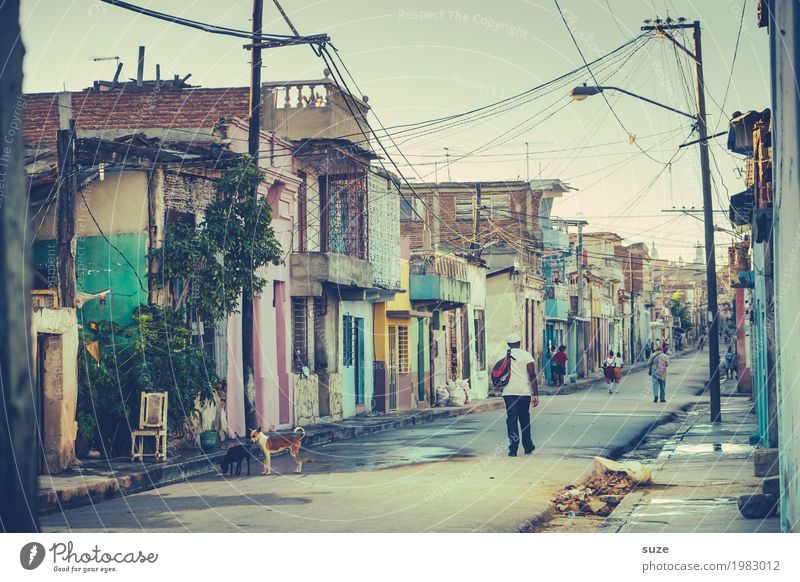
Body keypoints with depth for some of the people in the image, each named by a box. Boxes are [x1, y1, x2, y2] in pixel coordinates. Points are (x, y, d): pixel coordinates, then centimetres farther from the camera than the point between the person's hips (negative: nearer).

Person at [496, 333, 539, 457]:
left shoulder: (503, 356, 5)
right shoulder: (526, 355, -1)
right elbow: (532, 375, -6)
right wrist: (536, 394, -6)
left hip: (509, 391, 0)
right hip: (524, 391, 0)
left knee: (511, 419, -1)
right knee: (524, 419, 14)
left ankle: (513, 449, -9)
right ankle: (528, 447, 23)